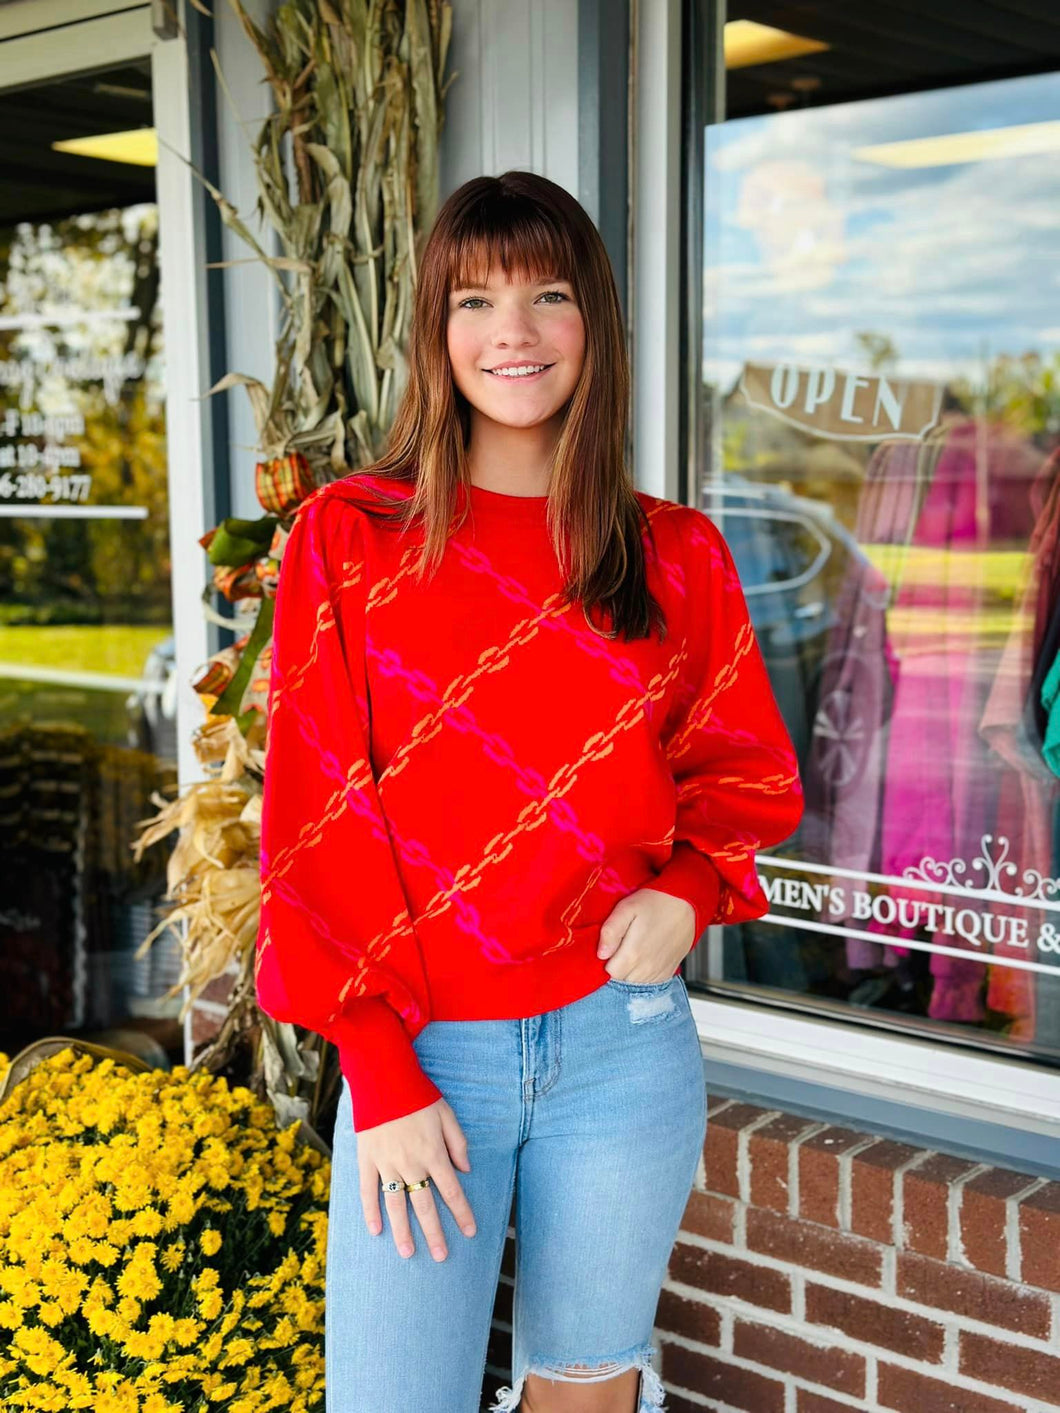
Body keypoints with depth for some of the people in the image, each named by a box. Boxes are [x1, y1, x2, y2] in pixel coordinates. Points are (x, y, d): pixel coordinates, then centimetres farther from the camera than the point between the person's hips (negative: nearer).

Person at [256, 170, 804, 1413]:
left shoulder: (676, 556, 3)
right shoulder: (348, 537, -3)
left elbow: (749, 773, 13)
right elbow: (317, 819, -4)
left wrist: (686, 891, -8)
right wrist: (380, 1073, -9)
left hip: (622, 1037, 2)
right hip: (420, 1050, -1)